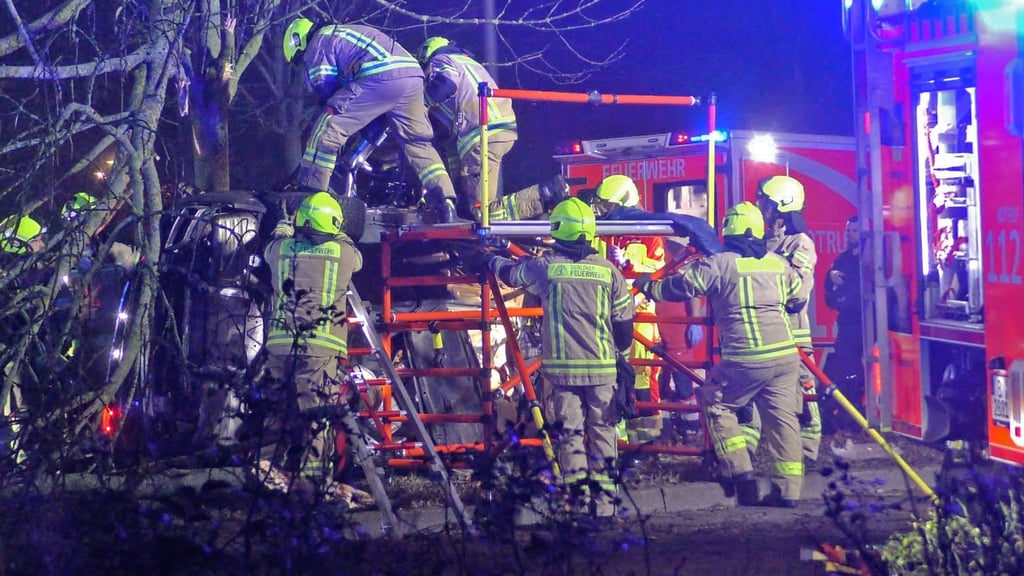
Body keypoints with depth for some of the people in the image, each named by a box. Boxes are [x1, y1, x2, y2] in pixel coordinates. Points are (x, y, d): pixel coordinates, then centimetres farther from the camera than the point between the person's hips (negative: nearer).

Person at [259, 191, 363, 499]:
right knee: (315, 413, -2)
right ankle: (312, 476, -5)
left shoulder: (281, 249, 7)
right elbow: (357, 259, 27)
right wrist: (340, 237, 43)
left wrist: (282, 231, 50)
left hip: (280, 343, 3)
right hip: (321, 346, -3)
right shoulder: (342, 252, 3)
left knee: (278, 408, 12)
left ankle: (271, 469, 12)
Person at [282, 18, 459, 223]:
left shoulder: (319, 42, 14)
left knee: (327, 130, -3)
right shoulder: (342, 32, 40)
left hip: (381, 78, -8)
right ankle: (446, 204, 9)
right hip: (413, 75, 8)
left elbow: (323, 85, 6)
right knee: (418, 142, 18)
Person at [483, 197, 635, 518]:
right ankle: (604, 502, 7)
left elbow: (509, 272, 17)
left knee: (570, 433, 4)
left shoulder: (545, 267, -2)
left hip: (562, 368, -1)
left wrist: (491, 260, 39)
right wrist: (623, 355, 20)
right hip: (602, 368, 1)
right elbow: (624, 320, 5)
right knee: (602, 432, 7)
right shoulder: (608, 270, 1)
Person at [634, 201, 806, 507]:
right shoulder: (778, 263, 12)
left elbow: (680, 285, 2)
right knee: (782, 417, 10)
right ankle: (787, 490, 8)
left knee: (716, 405, 13)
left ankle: (741, 475, 6)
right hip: (785, 355, 5)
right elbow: (799, 300, 21)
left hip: (746, 359, -5)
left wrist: (647, 285, 20)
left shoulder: (718, 264, -3)